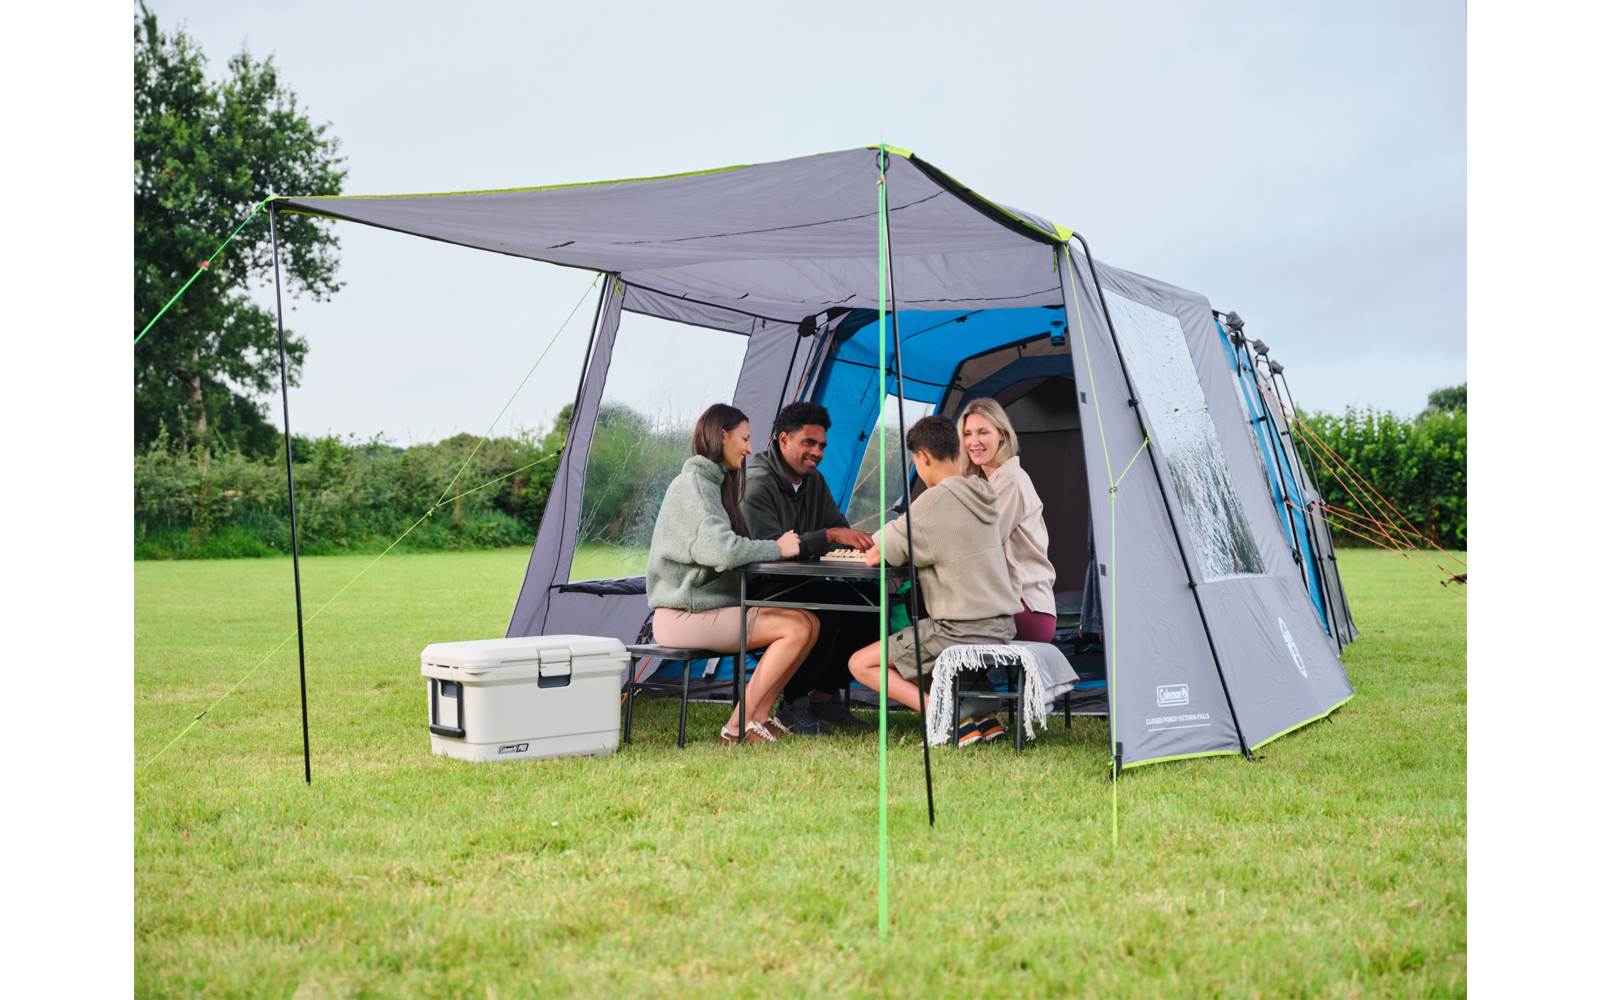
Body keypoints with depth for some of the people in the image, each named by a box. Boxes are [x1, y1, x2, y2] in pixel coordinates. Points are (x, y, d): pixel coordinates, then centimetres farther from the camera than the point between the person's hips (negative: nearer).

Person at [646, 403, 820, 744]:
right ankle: (738, 727, -11)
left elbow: (733, 547, 19)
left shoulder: (714, 483, 20)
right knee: (797, 628, -19)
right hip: (683, 615, -10)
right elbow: (721, 550, -26)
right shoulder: (692, 484, -13)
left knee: (809, 621, -4)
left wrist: (778, 542, 3)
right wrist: (777, 549, -12)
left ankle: (759, 717, -2)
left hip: (710, 605, 10)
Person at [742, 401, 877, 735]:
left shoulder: (814, 481, 12)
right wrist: (830, 535, -31)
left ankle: (823, 694, -1)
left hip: (799, 585, 8)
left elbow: (839, 526, 12)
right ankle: (792, 704, -19)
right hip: (760, 593, -8)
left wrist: (859, 540, -12)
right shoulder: (757, 485, -15)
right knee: (825, 598, -33)